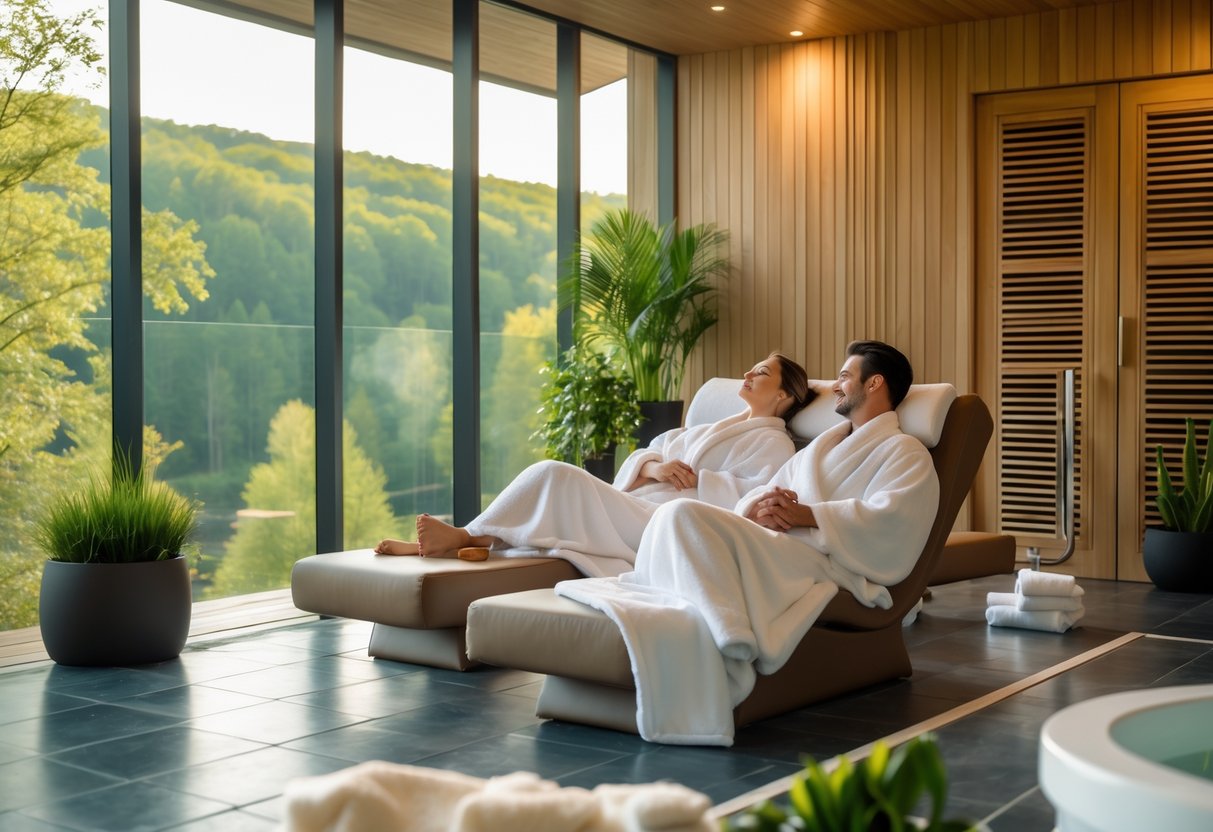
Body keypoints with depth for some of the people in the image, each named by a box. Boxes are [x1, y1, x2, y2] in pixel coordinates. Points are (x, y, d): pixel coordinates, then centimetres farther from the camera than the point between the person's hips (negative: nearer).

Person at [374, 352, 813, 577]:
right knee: (553, 476, -15)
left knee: (557, 477, -24)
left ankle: (469, 537, -15)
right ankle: (457, 544, -24)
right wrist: (652, 467, 0)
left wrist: (696, 480, -12)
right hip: (636, 512, 8)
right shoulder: (717, 428, 35)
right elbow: (644, 455, 23)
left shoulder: (773, 443, 11)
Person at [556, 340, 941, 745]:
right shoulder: (820, 447, 35)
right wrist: (758, 506, 1)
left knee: (685, 516, -27)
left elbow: (890, 518, -9)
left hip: (824, 562, -7)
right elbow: (750, 499, 26)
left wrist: (806, 514, -14)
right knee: (677, 516, -21)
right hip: (769, 551, 7)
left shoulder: (905, 451, 12)